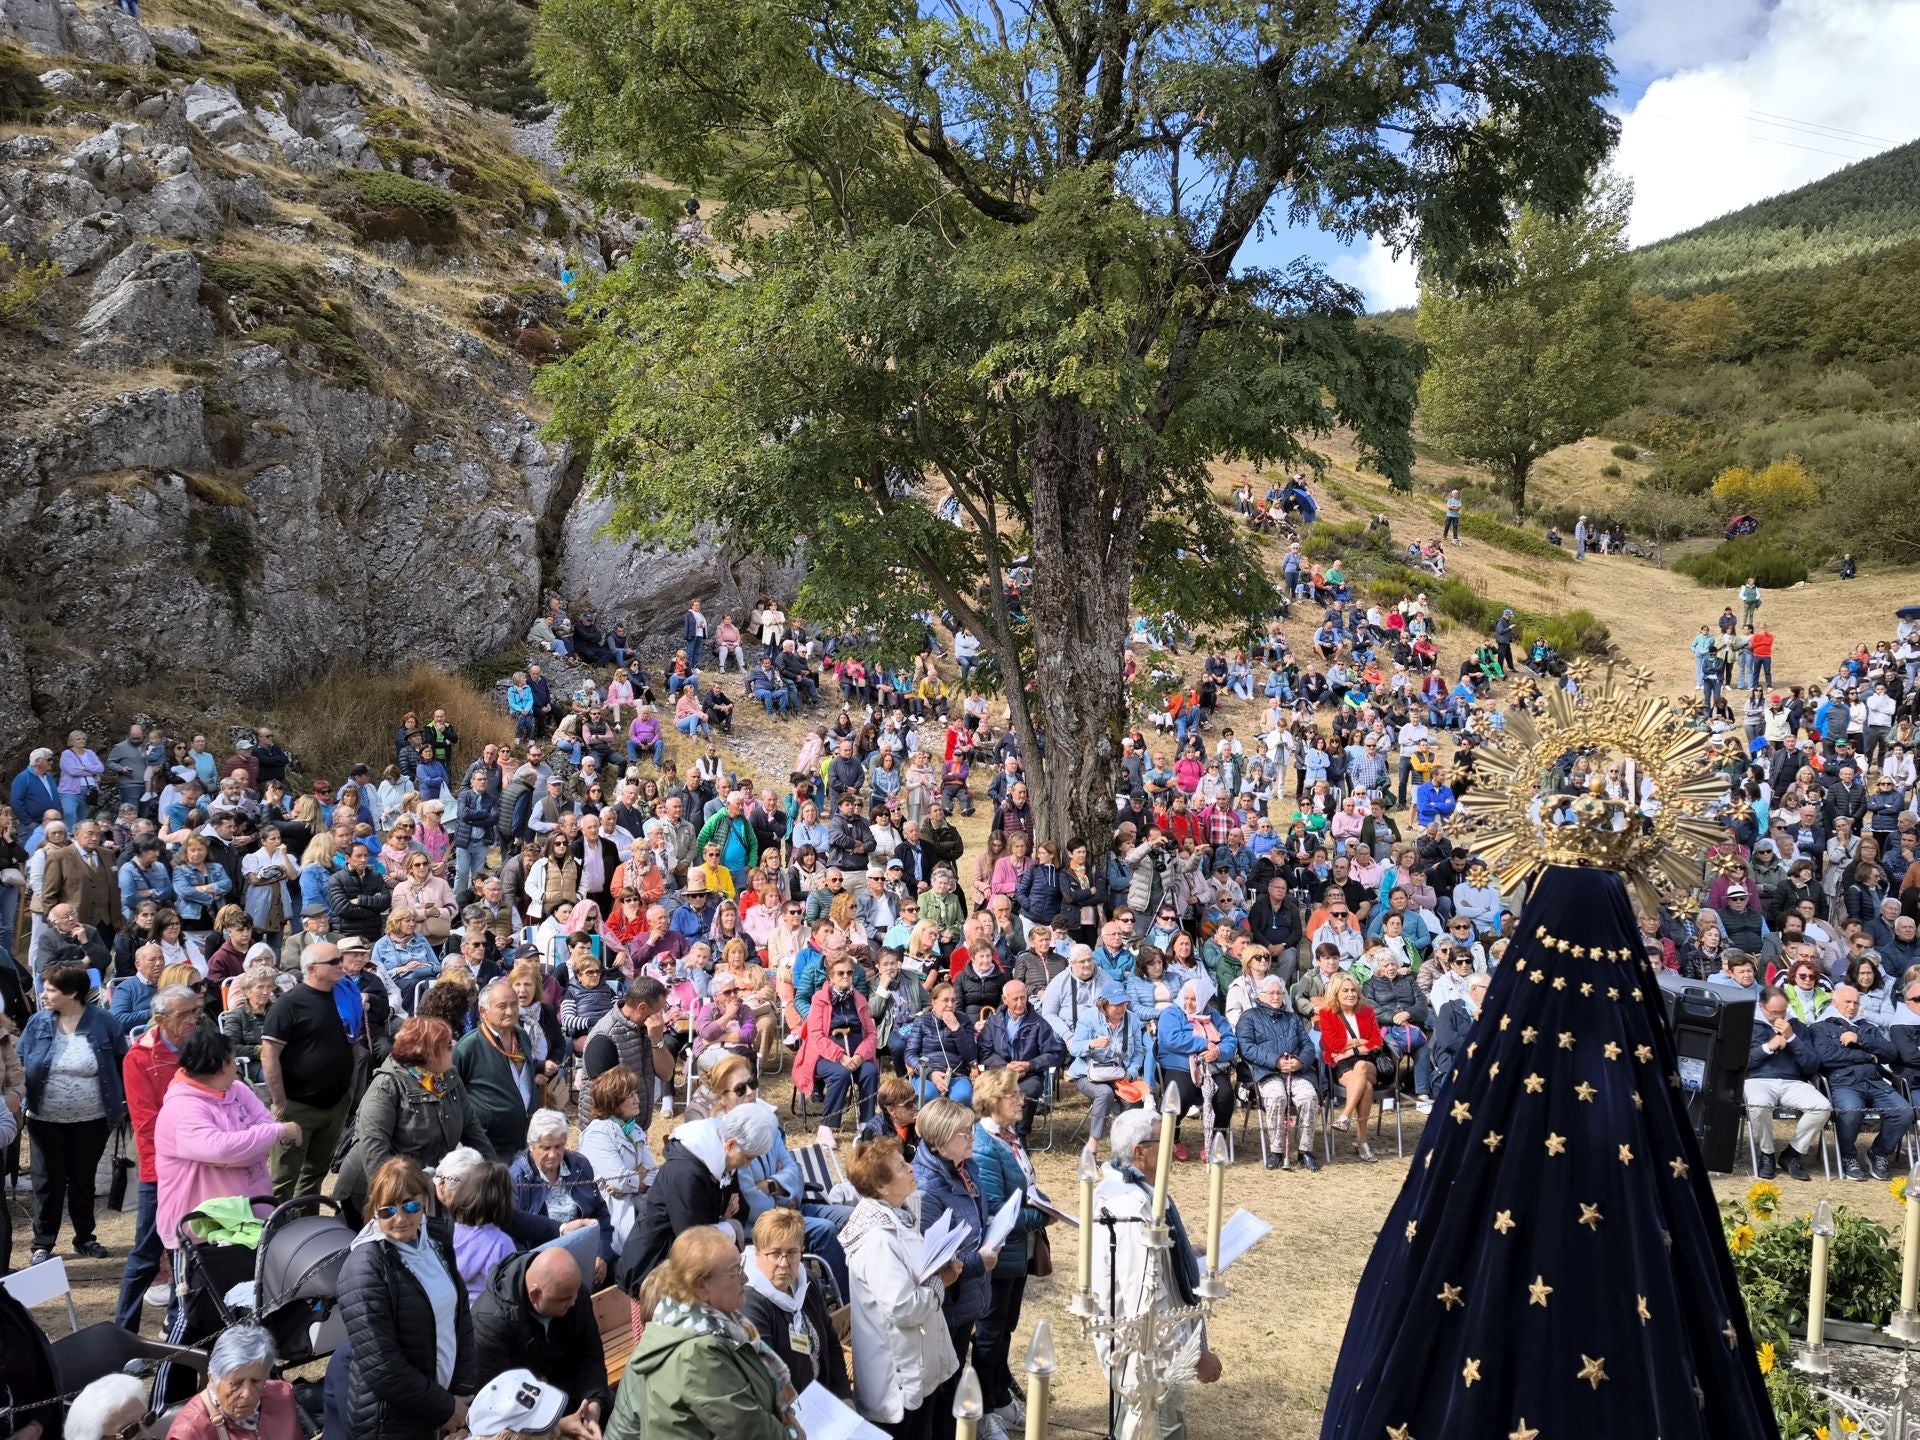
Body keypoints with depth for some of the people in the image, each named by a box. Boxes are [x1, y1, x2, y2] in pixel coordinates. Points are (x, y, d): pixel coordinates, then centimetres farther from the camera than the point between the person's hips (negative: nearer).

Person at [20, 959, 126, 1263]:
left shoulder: (103, 1022, -9)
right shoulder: (38, 1022, -4)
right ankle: (42, 1244, 20)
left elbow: (123, 1064, -1)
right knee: (48, 1182, 9)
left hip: (91, 1121, -1)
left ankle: (85, 1238, 27)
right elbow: (19, 1064, 4)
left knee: (83, 1180, 14)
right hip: (46, 1120, 1)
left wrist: (124, 1102, -2)